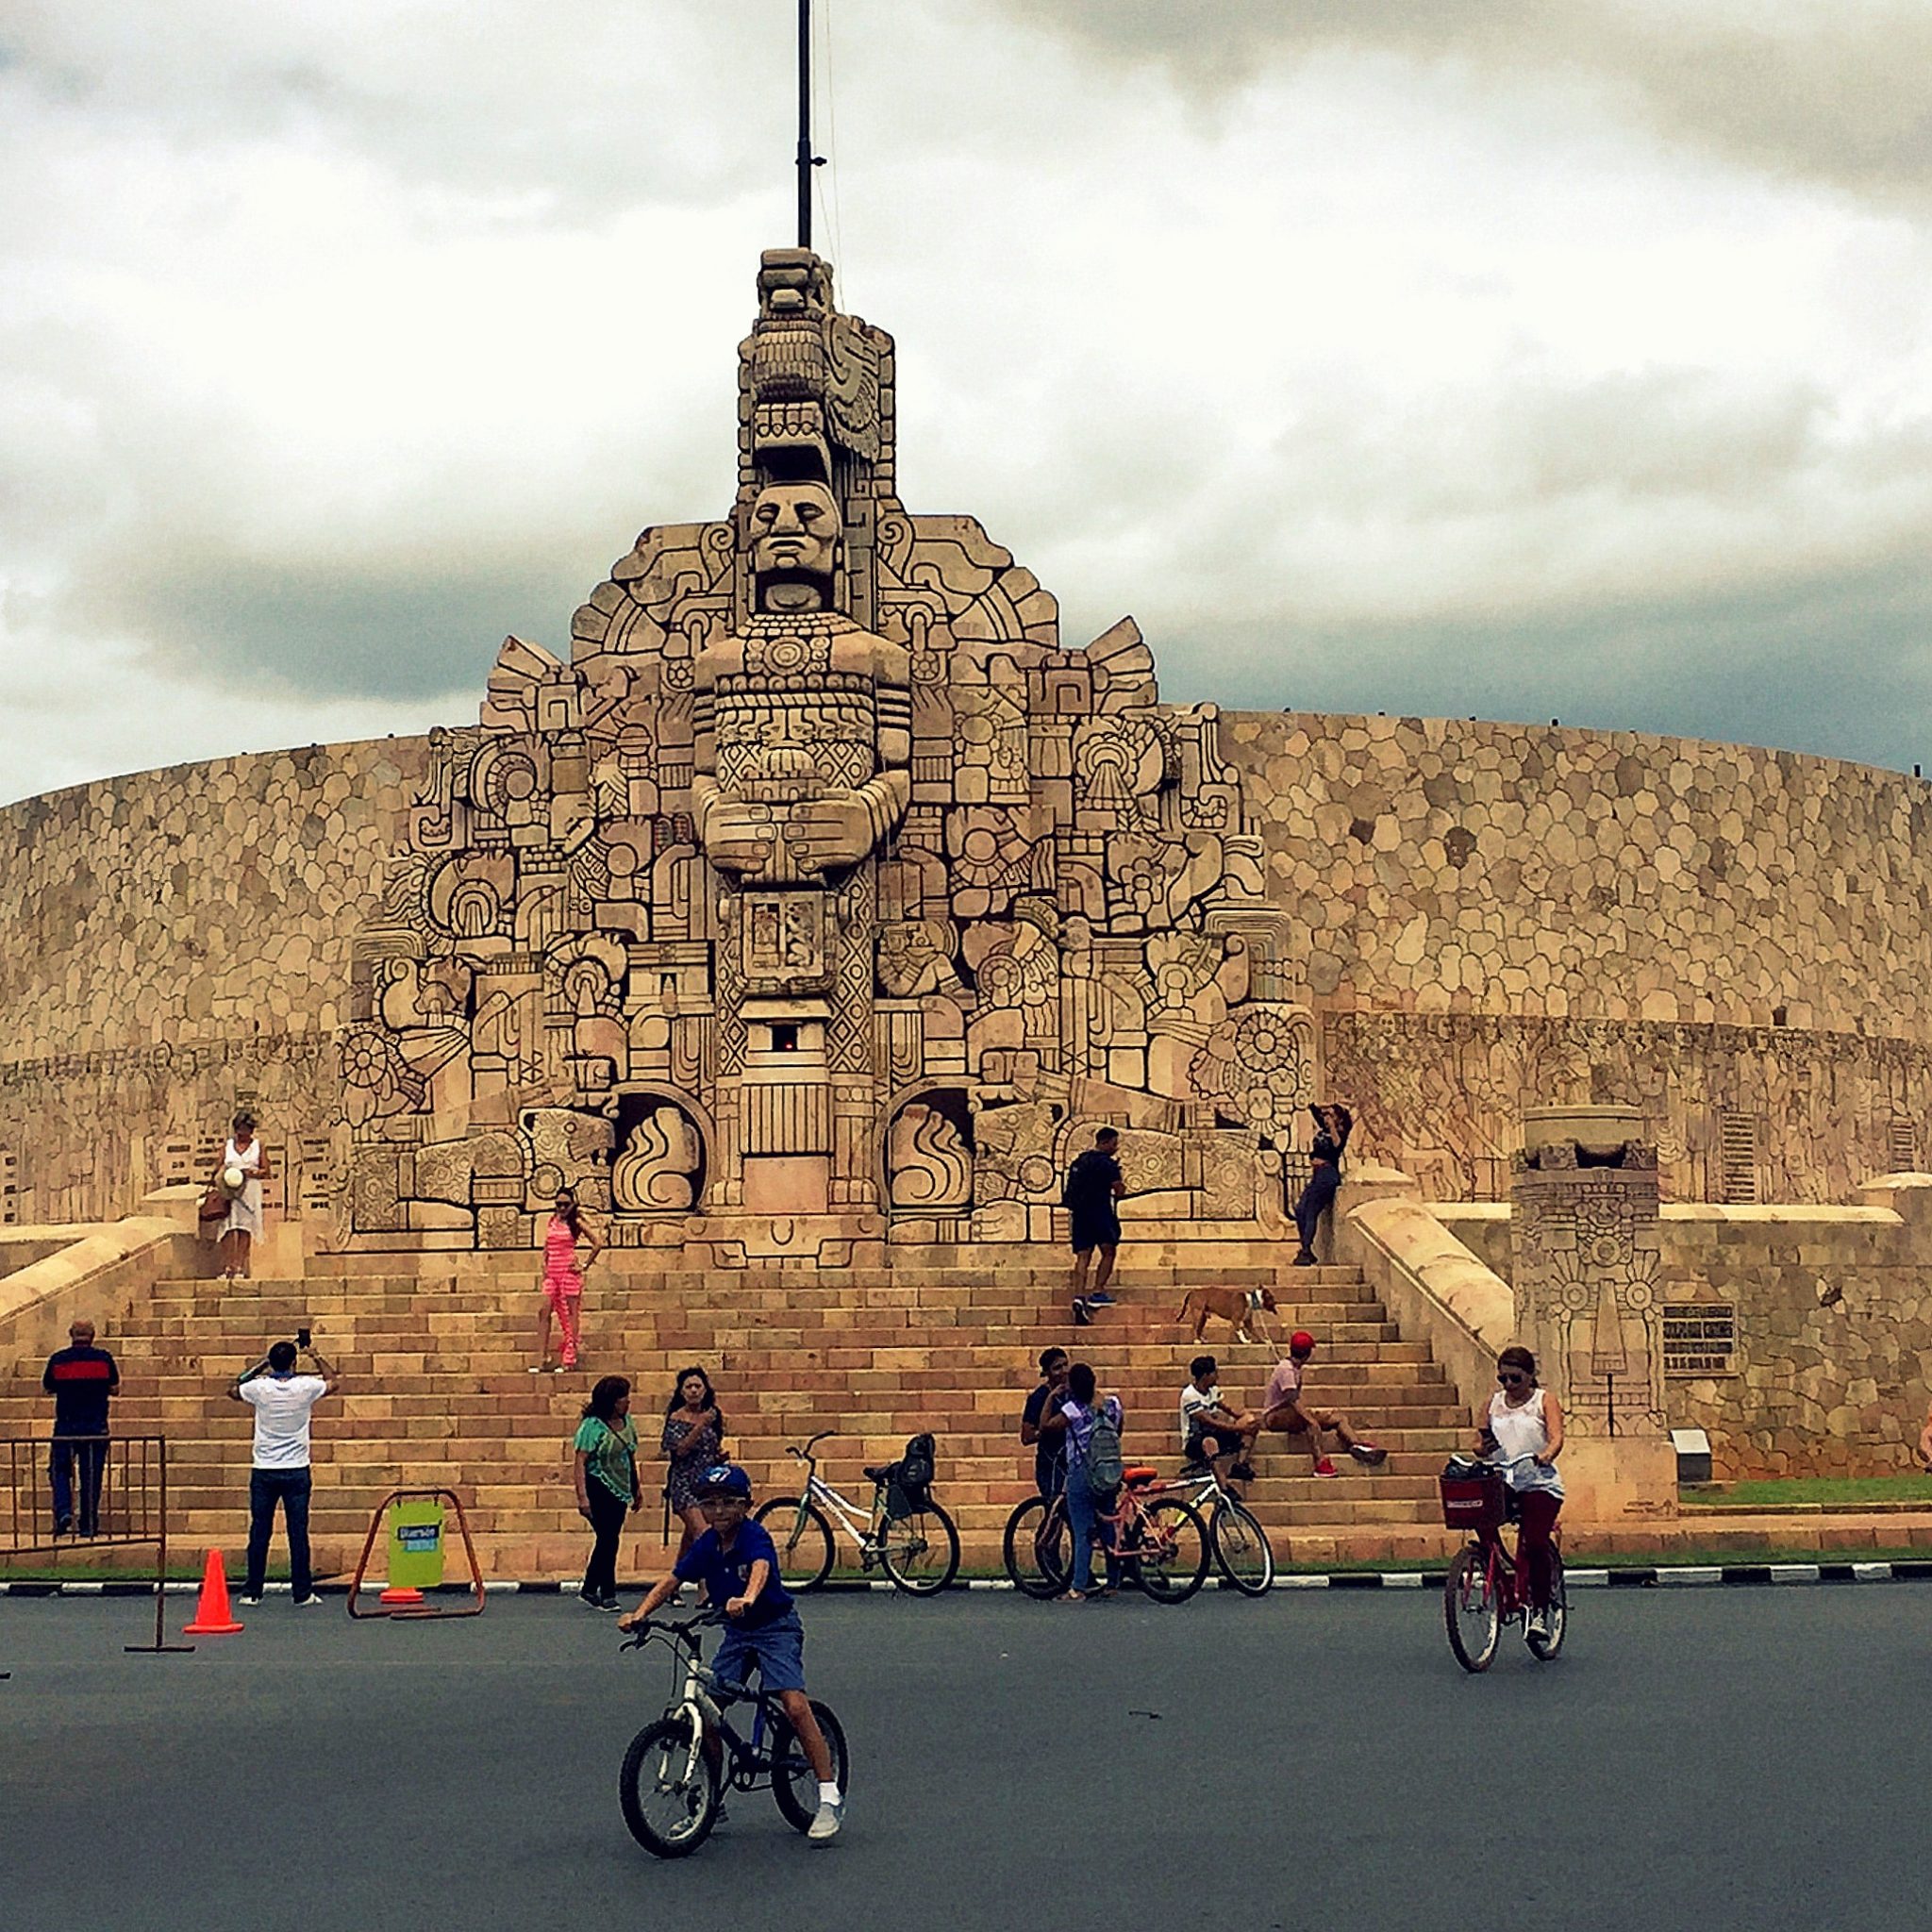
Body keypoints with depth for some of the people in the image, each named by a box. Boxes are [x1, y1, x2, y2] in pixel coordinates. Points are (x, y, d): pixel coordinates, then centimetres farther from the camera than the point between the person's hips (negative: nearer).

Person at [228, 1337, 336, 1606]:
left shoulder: (260, 1387, -6)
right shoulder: (305, 1387, -7)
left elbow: (233, 1390, 17)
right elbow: (332, 1381, 16)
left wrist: (258, 1369, 24)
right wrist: (316, 1358, 28)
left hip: (263, 1472, 1)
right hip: (296, 1472, -1)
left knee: (259, 1532, 6)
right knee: (298, 1532, 1)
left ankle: (252, 1592, 9)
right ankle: (302, 1592, 3)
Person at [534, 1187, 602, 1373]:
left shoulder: (576, 1223, -3)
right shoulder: (552, 1221, 13)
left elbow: (598, 1242, -7)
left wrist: (584, 1265, -6)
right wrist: (544, 1265, 9)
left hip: (568, 1271, -5)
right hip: (552, 1272, 5)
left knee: (570, 1313, -2)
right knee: (545, 1312, -2)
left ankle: (570, 1360, 0)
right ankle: (542, 1360, -2)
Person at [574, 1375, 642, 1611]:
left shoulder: (626, 1422, 8)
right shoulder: (592, 1425, -14)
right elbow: (581, 1461, -17)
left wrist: (636, 1488, 21)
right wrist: (582, 1496, -23)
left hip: (620, 1490, 8)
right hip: (598, 1490, -8)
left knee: (608, 1540, 11)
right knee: (608, 1540, -8)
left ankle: (589, 1589, 23)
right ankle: (607, 1594, 1)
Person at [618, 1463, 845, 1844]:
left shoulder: (755, 1537, -19)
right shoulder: (706, 1546, -1)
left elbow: (760, 1569, -39)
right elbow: (672, 1580, -2)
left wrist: (747, 1599, -61)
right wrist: (639, 1614, -17)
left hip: (776, 1627, -6)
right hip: (737, 1633, 6)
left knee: (795, 1706, -20)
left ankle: (830, 1799, -13)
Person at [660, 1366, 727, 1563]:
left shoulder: (712, 1415, 9)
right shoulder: (676, 1419, -7)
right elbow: (680, 1450, -19)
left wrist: (720, 1455, 1)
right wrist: (700, 1426, -25)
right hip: (684, 1483, -6)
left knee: (691, 1536, 12)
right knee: (702, 1535, -20)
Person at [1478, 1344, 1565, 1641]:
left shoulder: (1544, 1400, 5)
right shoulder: (1494, 1403, 16)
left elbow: (1556, 1437, -10)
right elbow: (1479, 1445, 16)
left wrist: (1546, 1455, -32)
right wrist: (1483, 1447, -9)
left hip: (1539, 1484, -4)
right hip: (1501, 1483, 4)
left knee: (1535, 1544, -20)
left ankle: (1540, 1611, -8)